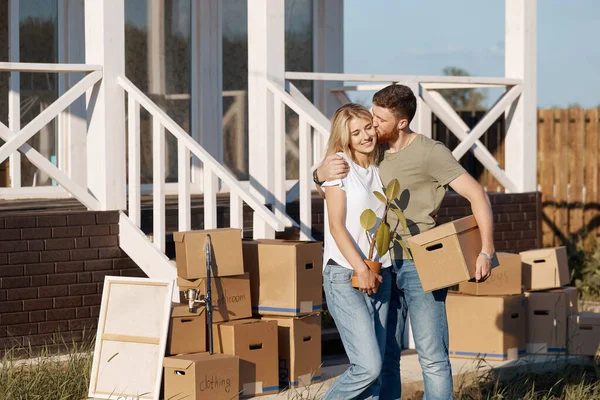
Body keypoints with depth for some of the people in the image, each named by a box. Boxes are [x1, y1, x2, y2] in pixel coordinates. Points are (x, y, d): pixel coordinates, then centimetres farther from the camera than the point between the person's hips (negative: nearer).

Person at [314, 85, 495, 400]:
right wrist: (322, 174, -12)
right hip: (383, 267, 6)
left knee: (432, 357, -6)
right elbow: (331, 195, 13)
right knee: (383, 358, 9)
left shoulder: (429, 152, -9)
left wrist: (486, 250, -21)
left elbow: (476, 195, -11)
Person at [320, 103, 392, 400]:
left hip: (379, 275, 7)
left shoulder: (379, 169, 14)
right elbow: (337, 225, -12)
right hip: (345, 276, -7)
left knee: (374, 368, 3)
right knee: (368, 366, -15)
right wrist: (360, 269, -19)